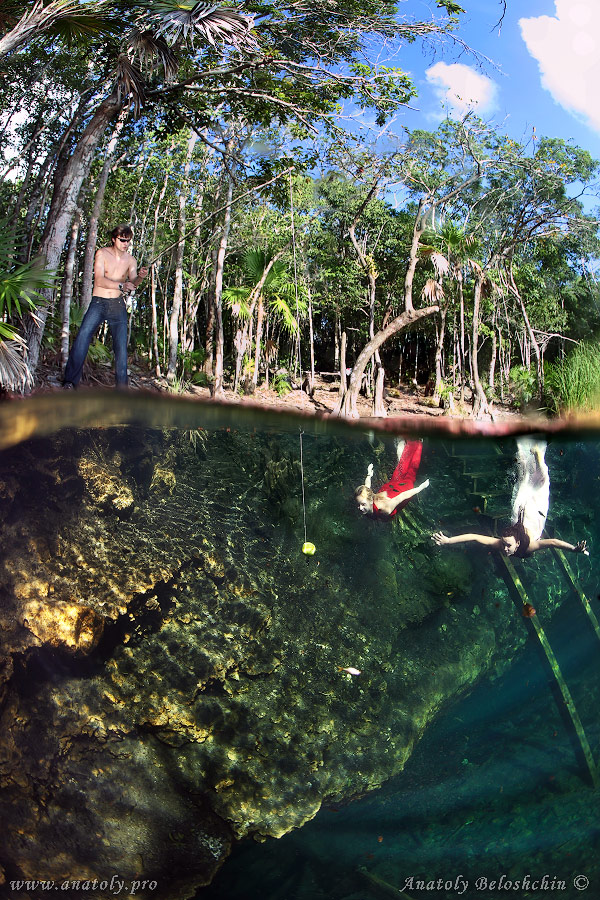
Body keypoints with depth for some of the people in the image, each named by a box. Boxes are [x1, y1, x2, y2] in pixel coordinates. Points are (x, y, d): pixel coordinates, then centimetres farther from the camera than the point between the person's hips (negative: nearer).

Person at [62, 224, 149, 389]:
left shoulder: (130, 260, 7)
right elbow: (99, 280, -12)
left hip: (118, 305, 2)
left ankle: (122, 386, 4)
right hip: (98, 302, -2)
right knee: (83, 336, -18)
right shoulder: (102, 253, -2)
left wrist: (140, 277, -28)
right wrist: (121, 285, -25)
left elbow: (132, 282, -5)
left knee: (121, 344, -3)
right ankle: (70, 380, -16)